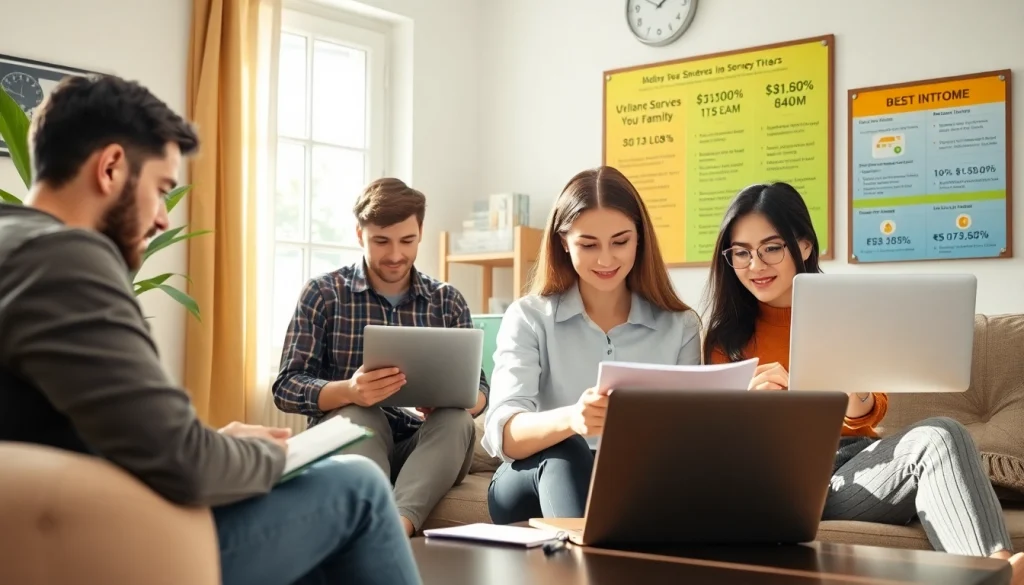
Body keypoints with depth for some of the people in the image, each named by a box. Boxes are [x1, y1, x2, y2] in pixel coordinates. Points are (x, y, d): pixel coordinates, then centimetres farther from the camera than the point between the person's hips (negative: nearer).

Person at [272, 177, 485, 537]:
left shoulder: (448, 301, 8)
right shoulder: (323, 293, 0)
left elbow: (479, 391, 4)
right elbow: (286, 388, -7)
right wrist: (349, 391, -29)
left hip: (426, 449, 2)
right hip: (347, 442, -2)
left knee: (455, 418, -29)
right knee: (360, 413, -33)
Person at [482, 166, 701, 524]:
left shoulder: (681, 326, 6)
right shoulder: (528, 318, 1)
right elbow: (502, 433, -15)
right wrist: (569, 419, -38)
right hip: (535, 485, 0)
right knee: (563, 452, -34)